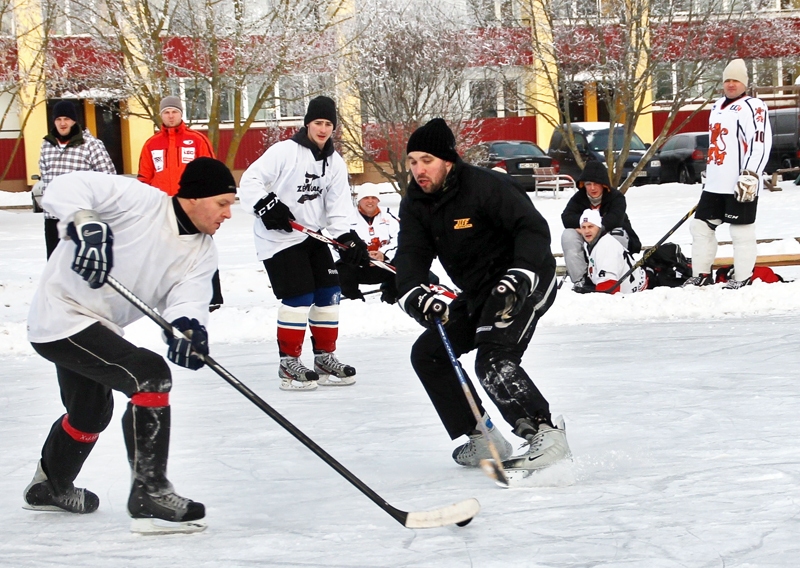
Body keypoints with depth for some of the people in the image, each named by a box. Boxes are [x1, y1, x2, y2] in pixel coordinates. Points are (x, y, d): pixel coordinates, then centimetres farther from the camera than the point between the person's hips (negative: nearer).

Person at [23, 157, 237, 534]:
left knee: (91, 412, 29)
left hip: (93, 326, 10)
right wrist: (85, 224, -47)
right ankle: (148, 494, -18)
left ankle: (50, 487, 56)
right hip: (64, 315, -10)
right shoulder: (140, 201, -21)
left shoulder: (202, 252, 1)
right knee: (150, 375, -23)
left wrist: (187, 324, -38)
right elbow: (66, 189, -28)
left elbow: (189, 294, -16)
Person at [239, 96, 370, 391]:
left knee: (328, 293, 6)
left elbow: (339, 206, 0)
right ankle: (288, 363, -2)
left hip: (313, 235, 7)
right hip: (279, 237, -7)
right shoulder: (285, 151, -14)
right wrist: (266, 205, -29)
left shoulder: (335, 163, 5)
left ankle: (325, 356, 19)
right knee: (299, 297, -12)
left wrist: (349, 238, -14)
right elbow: (250, 180, -15)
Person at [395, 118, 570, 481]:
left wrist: (517, 281, -38)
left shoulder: (485, 186, -22)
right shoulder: (415, 203, 0)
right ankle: (483, 441, 11)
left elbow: (534, 229, -26)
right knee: (428, 353, 8)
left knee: (493, 361, -27)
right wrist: (415, 295, -30)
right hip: (478, 293, 9)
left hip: (527, 281, -9)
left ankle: (546, 436, -25)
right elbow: (411, 257, -10)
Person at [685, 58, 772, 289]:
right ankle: (701, 275, 18)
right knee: (701, 226, 10)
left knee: (741, 231, -3)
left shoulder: (752, 106, -9)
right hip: (715, 183, 9)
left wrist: (750, 176, -23)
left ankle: (743, 278, 4)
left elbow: (760, 143, -17)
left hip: (740, 185, -9)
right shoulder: (717, 106, 18)